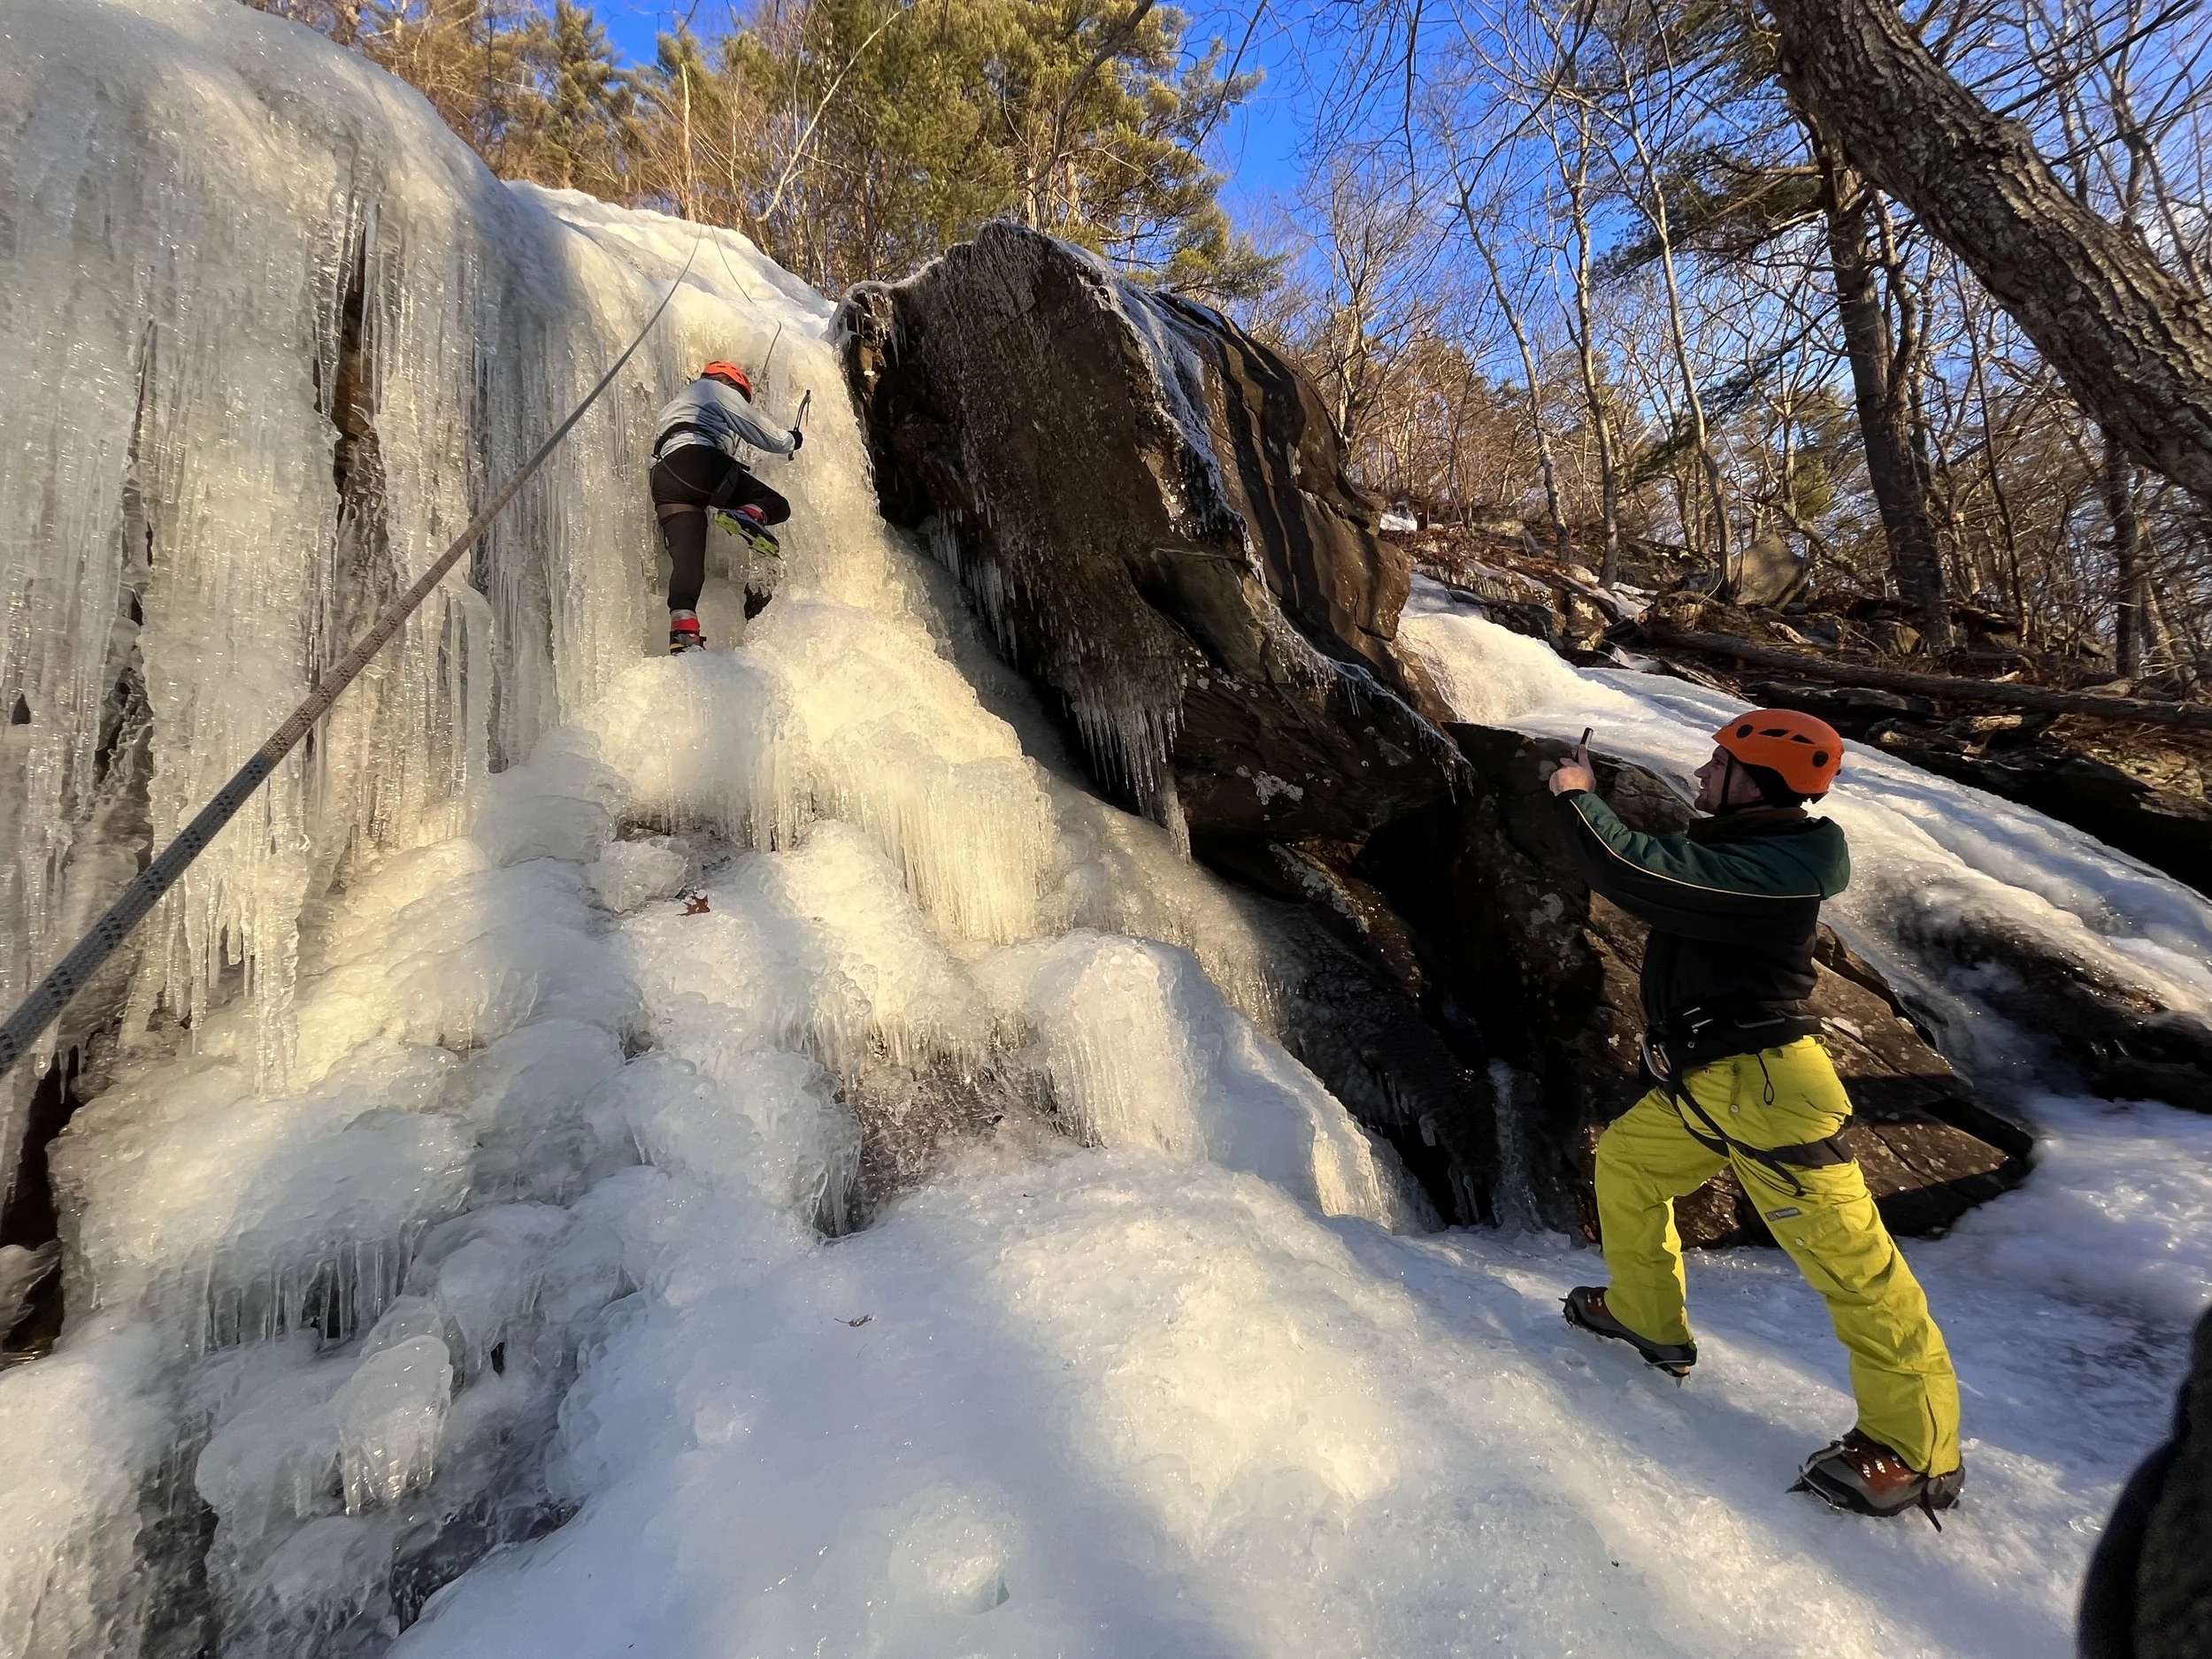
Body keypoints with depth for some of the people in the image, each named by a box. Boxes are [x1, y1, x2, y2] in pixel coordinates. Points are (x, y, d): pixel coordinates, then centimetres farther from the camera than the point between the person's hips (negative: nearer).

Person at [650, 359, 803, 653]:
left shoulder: (673, 404, 44)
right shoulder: (721, 391, 21)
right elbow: (765, 436, 19)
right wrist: (792, 440, 39)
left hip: (663, 479, 6)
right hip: (699, 459, -6)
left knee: (686, 559, -9)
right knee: (776, 505, 5)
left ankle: (682, 632, -30)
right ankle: (746, 515, -31)